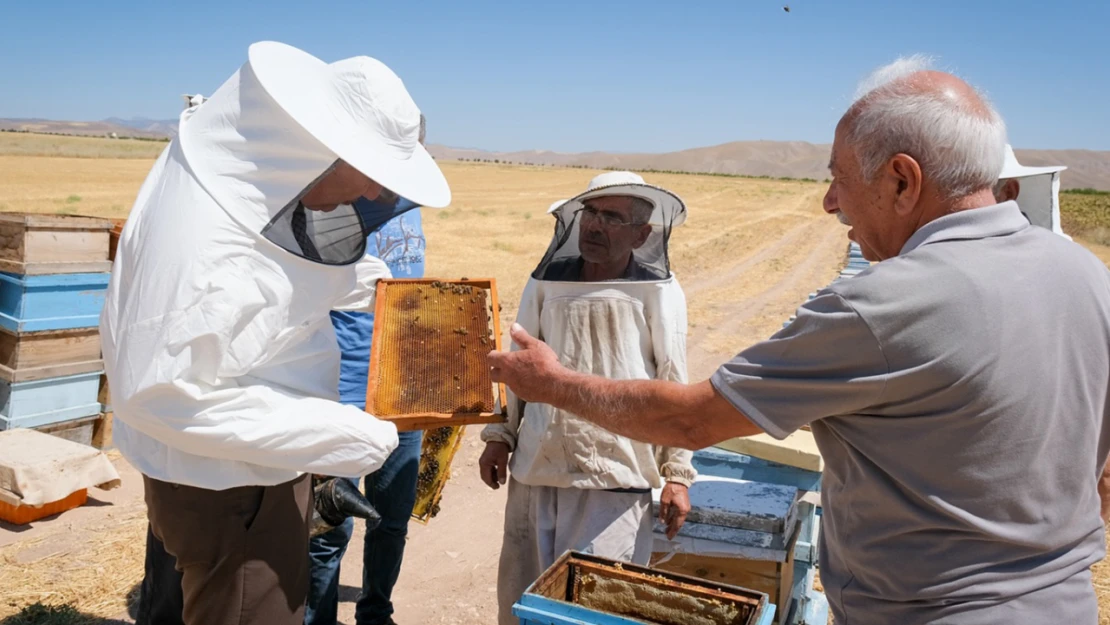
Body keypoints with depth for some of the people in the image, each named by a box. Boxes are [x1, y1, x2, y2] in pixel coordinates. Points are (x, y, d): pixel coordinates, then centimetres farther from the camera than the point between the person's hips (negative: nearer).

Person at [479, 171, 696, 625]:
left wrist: (677, 473, -1)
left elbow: (674, 387, -1)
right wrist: (499, 437, 10)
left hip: (615, 481, -3)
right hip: (535, 469, 4)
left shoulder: (658, 293, -5)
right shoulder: (547, 281, 3)